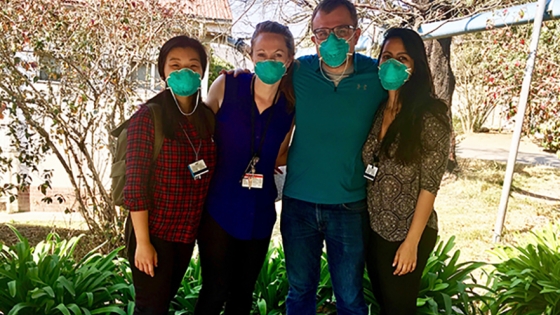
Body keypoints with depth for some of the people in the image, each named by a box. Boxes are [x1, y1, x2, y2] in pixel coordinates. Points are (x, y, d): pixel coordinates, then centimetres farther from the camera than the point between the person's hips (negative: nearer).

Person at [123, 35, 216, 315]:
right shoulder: (147, 118, -14)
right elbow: (135, 184, -16)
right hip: (154, 234, -5)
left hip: (188, 233, 5)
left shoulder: (208, 119, 2)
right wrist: (143, 242, -17)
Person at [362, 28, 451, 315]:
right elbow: (368, 169, 6)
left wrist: (412, 241, -17)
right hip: (373, 228, 5)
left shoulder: (430, 115, -15)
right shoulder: (376, 111, 2)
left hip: (407, 233, -5)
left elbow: (429, 184, -16)